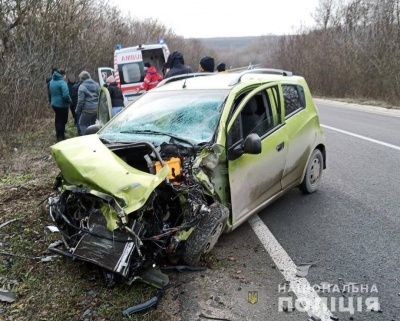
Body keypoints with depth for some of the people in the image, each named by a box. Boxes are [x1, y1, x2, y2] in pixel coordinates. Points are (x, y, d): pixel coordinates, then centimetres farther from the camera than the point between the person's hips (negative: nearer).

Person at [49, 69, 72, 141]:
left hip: (54, 104, 8)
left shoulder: (51, 81, 8)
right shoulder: (62, 82, -18)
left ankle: (58, 135, 32)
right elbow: (66, 95, -27)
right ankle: (61, 137, 8)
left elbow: (50, 93, 16)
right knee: (62, 121, 2)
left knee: (58, 119, 20)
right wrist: (69, 101, -11)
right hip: (62, 105, -8)